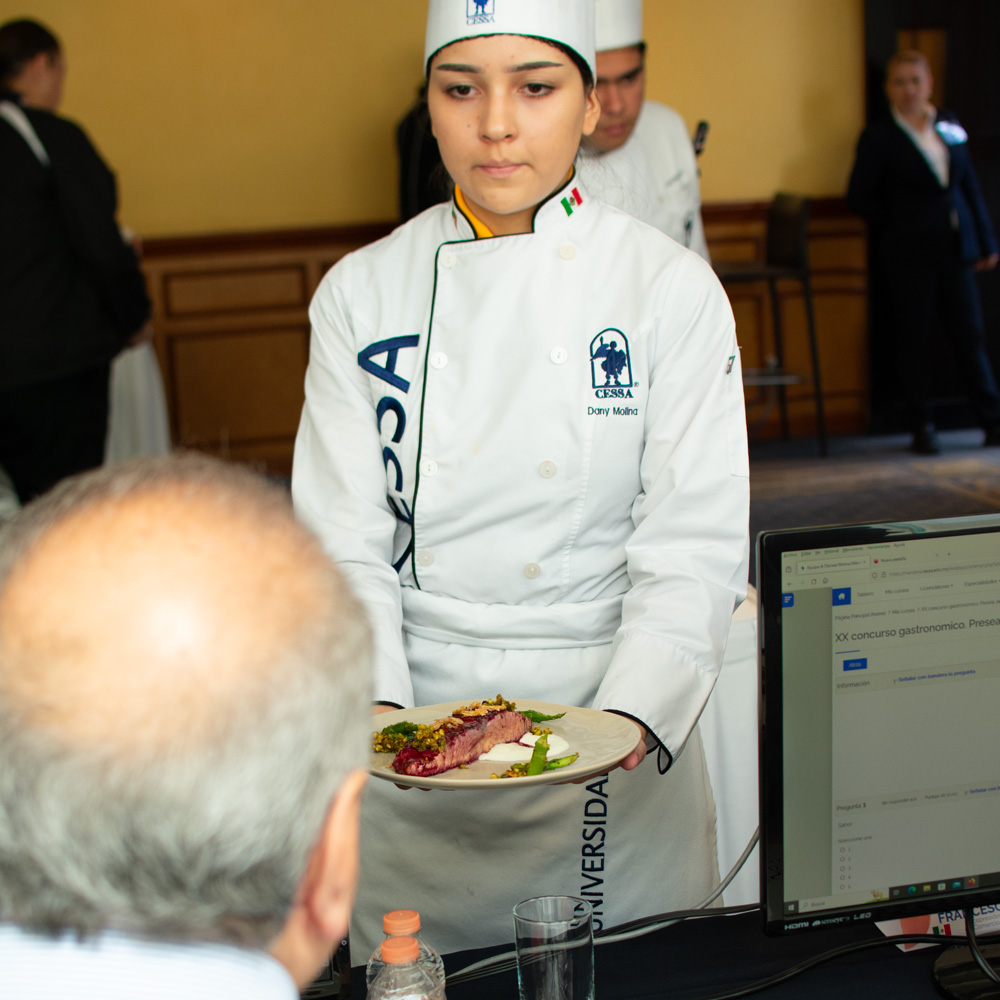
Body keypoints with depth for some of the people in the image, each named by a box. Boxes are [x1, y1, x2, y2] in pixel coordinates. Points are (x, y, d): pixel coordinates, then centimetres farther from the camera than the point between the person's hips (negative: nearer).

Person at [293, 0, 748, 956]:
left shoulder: (673, 288, -6)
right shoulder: (360, 292, -2)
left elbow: (693, 546, -9)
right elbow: (343, 540, -4)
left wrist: (631, 714, -24)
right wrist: (374, 705, -20)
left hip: (608, 707, -1)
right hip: (412, 712, 1)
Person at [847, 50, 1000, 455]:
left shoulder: (950, 126, 10)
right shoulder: (879, 137, -3)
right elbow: (860, 197, -4)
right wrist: (900, 225, -5)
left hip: (956, 250, 4)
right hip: (908, 255, -4)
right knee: (914, 339, 2)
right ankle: (922, 426, 11)